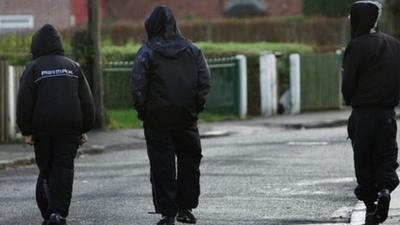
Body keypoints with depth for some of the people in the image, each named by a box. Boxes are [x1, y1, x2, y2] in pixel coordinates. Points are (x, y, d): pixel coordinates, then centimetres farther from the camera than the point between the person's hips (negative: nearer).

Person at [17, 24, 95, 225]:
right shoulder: (72, 66, 11)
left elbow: (24, 102, -4)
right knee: (64, 169, -1)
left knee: (45, 170, 10)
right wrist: (85, 129, 14)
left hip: (42, 128, -1)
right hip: (70, 127, 1)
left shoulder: (33, 68, 1)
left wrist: (27, 131, 0)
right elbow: (87, 100, 10)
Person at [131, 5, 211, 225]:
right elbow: (205, 81, 2)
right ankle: (185, 207, 15)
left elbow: (138, 85, -12)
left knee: (162, 166, 2)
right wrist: (196, 105, 9)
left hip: (157, 117, -3)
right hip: (187, 116, 3)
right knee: (190, 160, 16)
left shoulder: (147, 52, -6)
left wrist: (141, 109, -1)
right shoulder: (192, 50, 5)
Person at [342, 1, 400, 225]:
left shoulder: (358, 46, -11)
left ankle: (370, 204, 5)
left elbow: (348, 83, -9)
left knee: (363, 159, 6)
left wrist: (352, 102, 9)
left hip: (363, 114, -4)